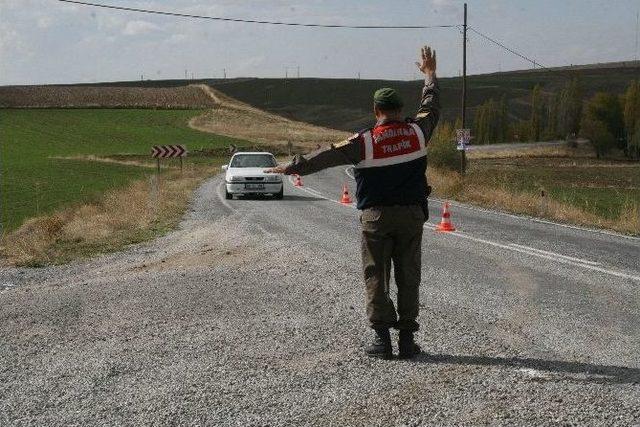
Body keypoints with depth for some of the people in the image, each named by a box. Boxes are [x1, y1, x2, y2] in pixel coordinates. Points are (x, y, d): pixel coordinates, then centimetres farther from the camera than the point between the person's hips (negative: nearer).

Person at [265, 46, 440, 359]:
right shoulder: (417, 132, 0)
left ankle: (382, 338, 1)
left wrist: (293, 167, 0)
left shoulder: (364, 142, -8)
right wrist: (430, 74, 34)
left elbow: (327, 156, -8)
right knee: (408, 277, 6)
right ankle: (406, 339, 7)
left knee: (375, 277, 5)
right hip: (411, 215, 3)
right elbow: (431, 107, 18)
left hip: (376, 216, -2)